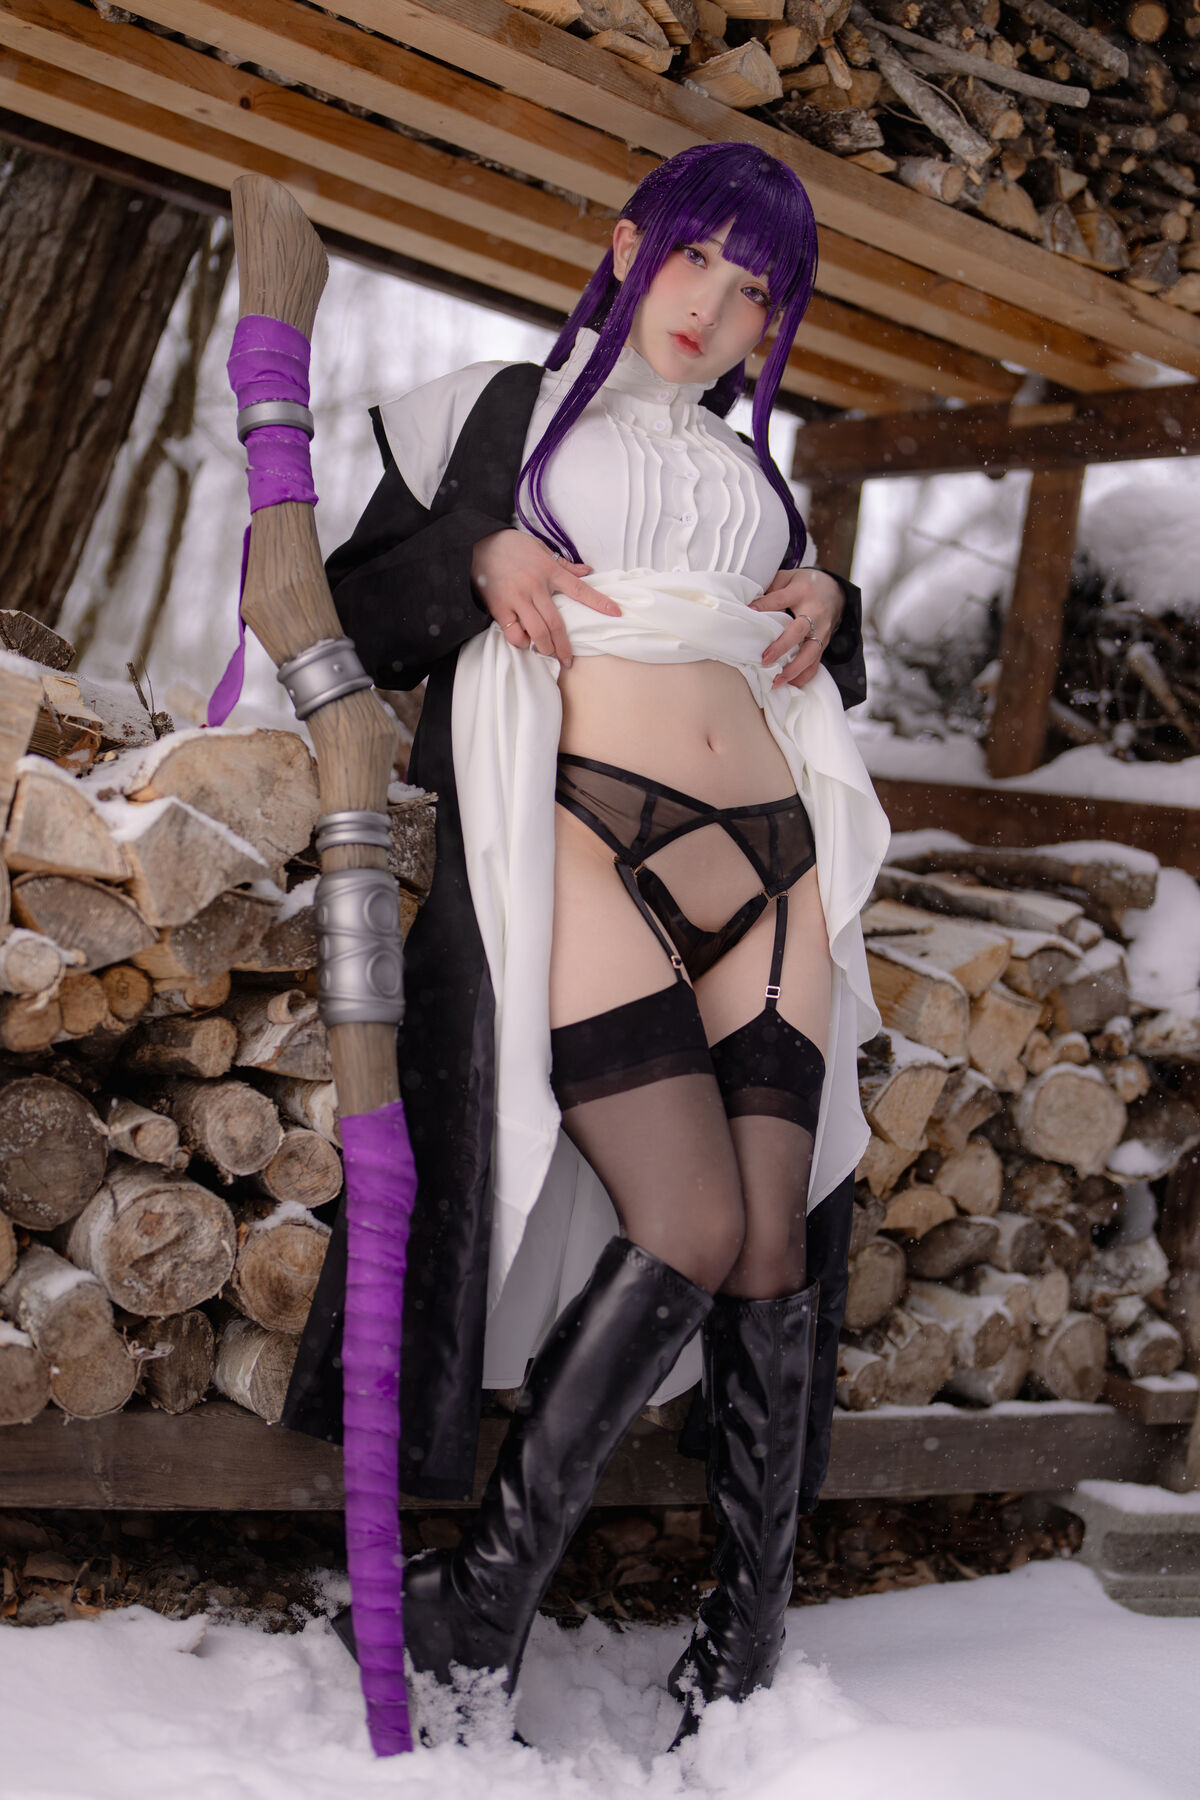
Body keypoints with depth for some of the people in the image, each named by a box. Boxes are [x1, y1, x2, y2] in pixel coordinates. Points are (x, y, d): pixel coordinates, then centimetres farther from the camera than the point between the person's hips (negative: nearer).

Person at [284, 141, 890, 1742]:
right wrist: (476, 561, -5)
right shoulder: (495, 415, 16)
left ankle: (750, 1637, 5)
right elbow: (356, 614, 13)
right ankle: (483, 1608, -8)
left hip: (764, 855, 5)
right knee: (690, 1232, -19)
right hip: (580, 836, -5)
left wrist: (826, 609, 11)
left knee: (773, 1247, -5)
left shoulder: (750, 471, 27)